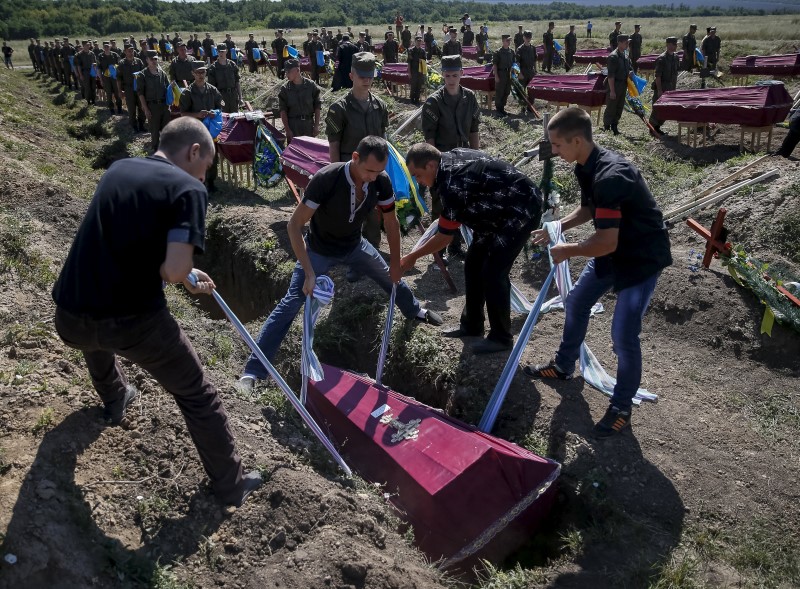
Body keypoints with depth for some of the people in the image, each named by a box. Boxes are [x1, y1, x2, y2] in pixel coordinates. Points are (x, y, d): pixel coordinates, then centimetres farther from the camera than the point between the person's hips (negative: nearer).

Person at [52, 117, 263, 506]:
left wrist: (188, 276, 23)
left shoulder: (117, 168, 13)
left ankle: (115, 399, 66)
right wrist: (188, 277, 4)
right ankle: (231, 486, 27)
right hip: (132, 321, -6)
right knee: (197, 397, 14)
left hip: (68, 315, 6)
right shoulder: (188, 188, -7)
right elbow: (174, 269, -21)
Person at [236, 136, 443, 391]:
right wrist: (309, 273, -36)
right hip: (319, 249, -5)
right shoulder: (326, 179, -36)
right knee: (291, 304, -14)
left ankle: (415, 310, 55)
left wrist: (396, 263, 1)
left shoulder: (382, 181, -22)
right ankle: (252, 371, -10)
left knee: (391, 276, 20)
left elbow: (391, 222, -4)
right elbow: (294, 225, -31)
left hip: (354, 245, 5)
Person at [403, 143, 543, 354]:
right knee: (473, 264, 9)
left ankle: (501, 337, 1)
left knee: (493, 271, -13)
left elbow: (444, 237, -20)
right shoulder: (449, 159, -3)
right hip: (501, 209, 10)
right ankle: (472, 325, 21)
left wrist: (412, 257, -9)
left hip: (522, 209, -10)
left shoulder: (453, 184, -30)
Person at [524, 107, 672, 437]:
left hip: (642, 257, -10)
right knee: (577, 302, 19)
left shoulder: (609, 176, -33)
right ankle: (563, 366, 40)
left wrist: (567, 251, -19)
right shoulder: (586, 167, -2)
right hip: (615, 249, 10)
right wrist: (556, 228, 1)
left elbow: (606, 242, -34)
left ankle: (622, 408, 10)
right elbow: (588, 210, 15)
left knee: (623, 334, -10)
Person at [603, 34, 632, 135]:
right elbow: (611, 75, -19)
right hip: (614, 85, -8)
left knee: (619, 108, 13)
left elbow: (630, 69, 24)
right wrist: (612, 90, -21)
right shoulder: (613, 57, -15)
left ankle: (614, 127, 23)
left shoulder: (626, 57, 11)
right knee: (611, 108, -1)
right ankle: (606, 128, 9)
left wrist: (630, 73, -2)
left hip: (623, 85, 8)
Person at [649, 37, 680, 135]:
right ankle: (652, 127, 10)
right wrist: (659, 90, -19)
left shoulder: (676, 57, 8)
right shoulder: (662, 59, -14)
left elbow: (676, 72, 16)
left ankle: (657, 127, 19)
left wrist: (674, 87, 13)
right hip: (661, 87, -7)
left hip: (670, 88, 7)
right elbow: (658, 76, -16)